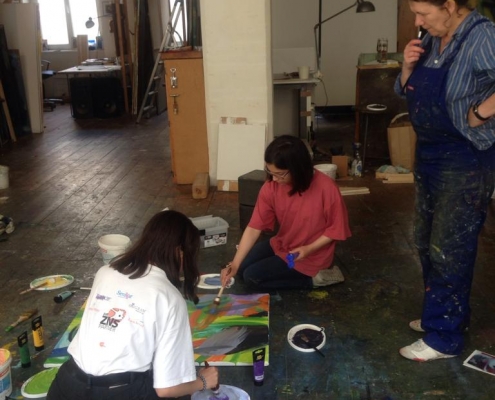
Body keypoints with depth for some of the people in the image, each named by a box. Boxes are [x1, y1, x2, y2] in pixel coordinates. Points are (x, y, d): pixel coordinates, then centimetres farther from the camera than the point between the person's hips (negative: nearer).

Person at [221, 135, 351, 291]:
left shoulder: (326, 188, -29)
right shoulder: (271, 187, -16)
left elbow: (337, 228, -15)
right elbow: (254, 228, -16)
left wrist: (309, 249, -26)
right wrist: (234, 264, -24)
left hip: (312, 255, -6)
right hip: (281, 244, 6)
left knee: (252, 276, -12)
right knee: (241, 268, 5)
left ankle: (313, 277, -2)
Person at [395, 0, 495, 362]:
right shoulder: (432, 41, 5)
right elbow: (406, 91, 14)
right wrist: (408, 66, -4)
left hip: (466, 160, -9)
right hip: (428, 154, 9)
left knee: (449, 250, 1)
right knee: (427, 241, 18)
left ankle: (444, 337, 17)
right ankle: (448, 315, 37)